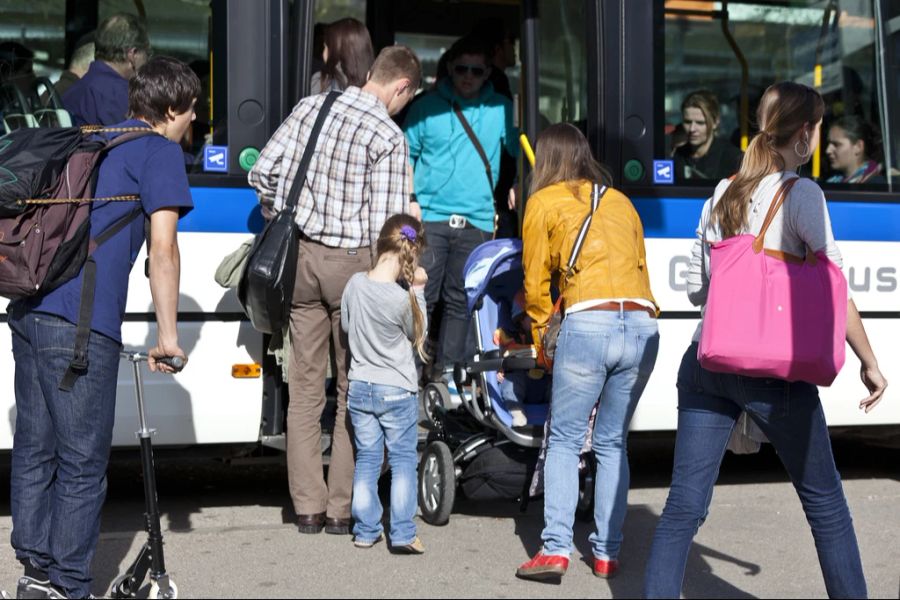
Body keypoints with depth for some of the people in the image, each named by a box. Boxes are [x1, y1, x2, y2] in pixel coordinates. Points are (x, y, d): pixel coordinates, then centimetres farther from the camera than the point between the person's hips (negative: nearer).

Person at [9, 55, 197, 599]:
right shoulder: (160, 152, 0)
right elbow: (163, 247, -8)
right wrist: (168, 335, -4)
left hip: (29, 310, 8)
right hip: (80, 324, -8)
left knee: (35, 452, 14)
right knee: (83, 463, 0)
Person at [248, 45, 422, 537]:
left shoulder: (310, 108, 5)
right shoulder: (388, 136, -12)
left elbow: (262, 173, 8)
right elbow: (385, 225, -15)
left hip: (301, 254, 5)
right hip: (351, 262, -5)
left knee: (305, 386, 11)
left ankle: (308, 507, 15)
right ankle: (342, 509, 11)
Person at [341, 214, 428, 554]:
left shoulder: (355, 284, -6)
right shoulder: (403, 298, -19)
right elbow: (416, 334, -1)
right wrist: (418, 290, 0)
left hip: (359, 388, 4)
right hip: (397, 390, -4)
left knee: (366, 459, 13)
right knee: (403, 460, 6)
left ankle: (366, 531, 16)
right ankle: (403, 534, 3)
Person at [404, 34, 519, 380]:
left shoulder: (500, 110, 8)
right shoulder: (427, 107, 6)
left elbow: (523, 150, 18)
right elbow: (407, 155, 11)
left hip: (477, 221, 2)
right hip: (429, 217, -1)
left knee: (460, 303, 5)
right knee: (419, 298, -7)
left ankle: (446, 374, 14)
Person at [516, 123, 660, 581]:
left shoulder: (544, 202, 12)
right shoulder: (620, 202, 24)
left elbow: (536, 282, 16)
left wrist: (540, 339, 29)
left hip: (588, 323, -4)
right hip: (642, 326, 4)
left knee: (564, 441, 6)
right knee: (612, 443, 14)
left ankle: (556, 548, -4)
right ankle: (606, 553, 12)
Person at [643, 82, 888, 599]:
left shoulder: (723, 194, 12)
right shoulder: (802, 193, -5)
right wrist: (869, 363, 0)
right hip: (773, 369, -5)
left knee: (685, 502, 3)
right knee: (825, 500, 11)